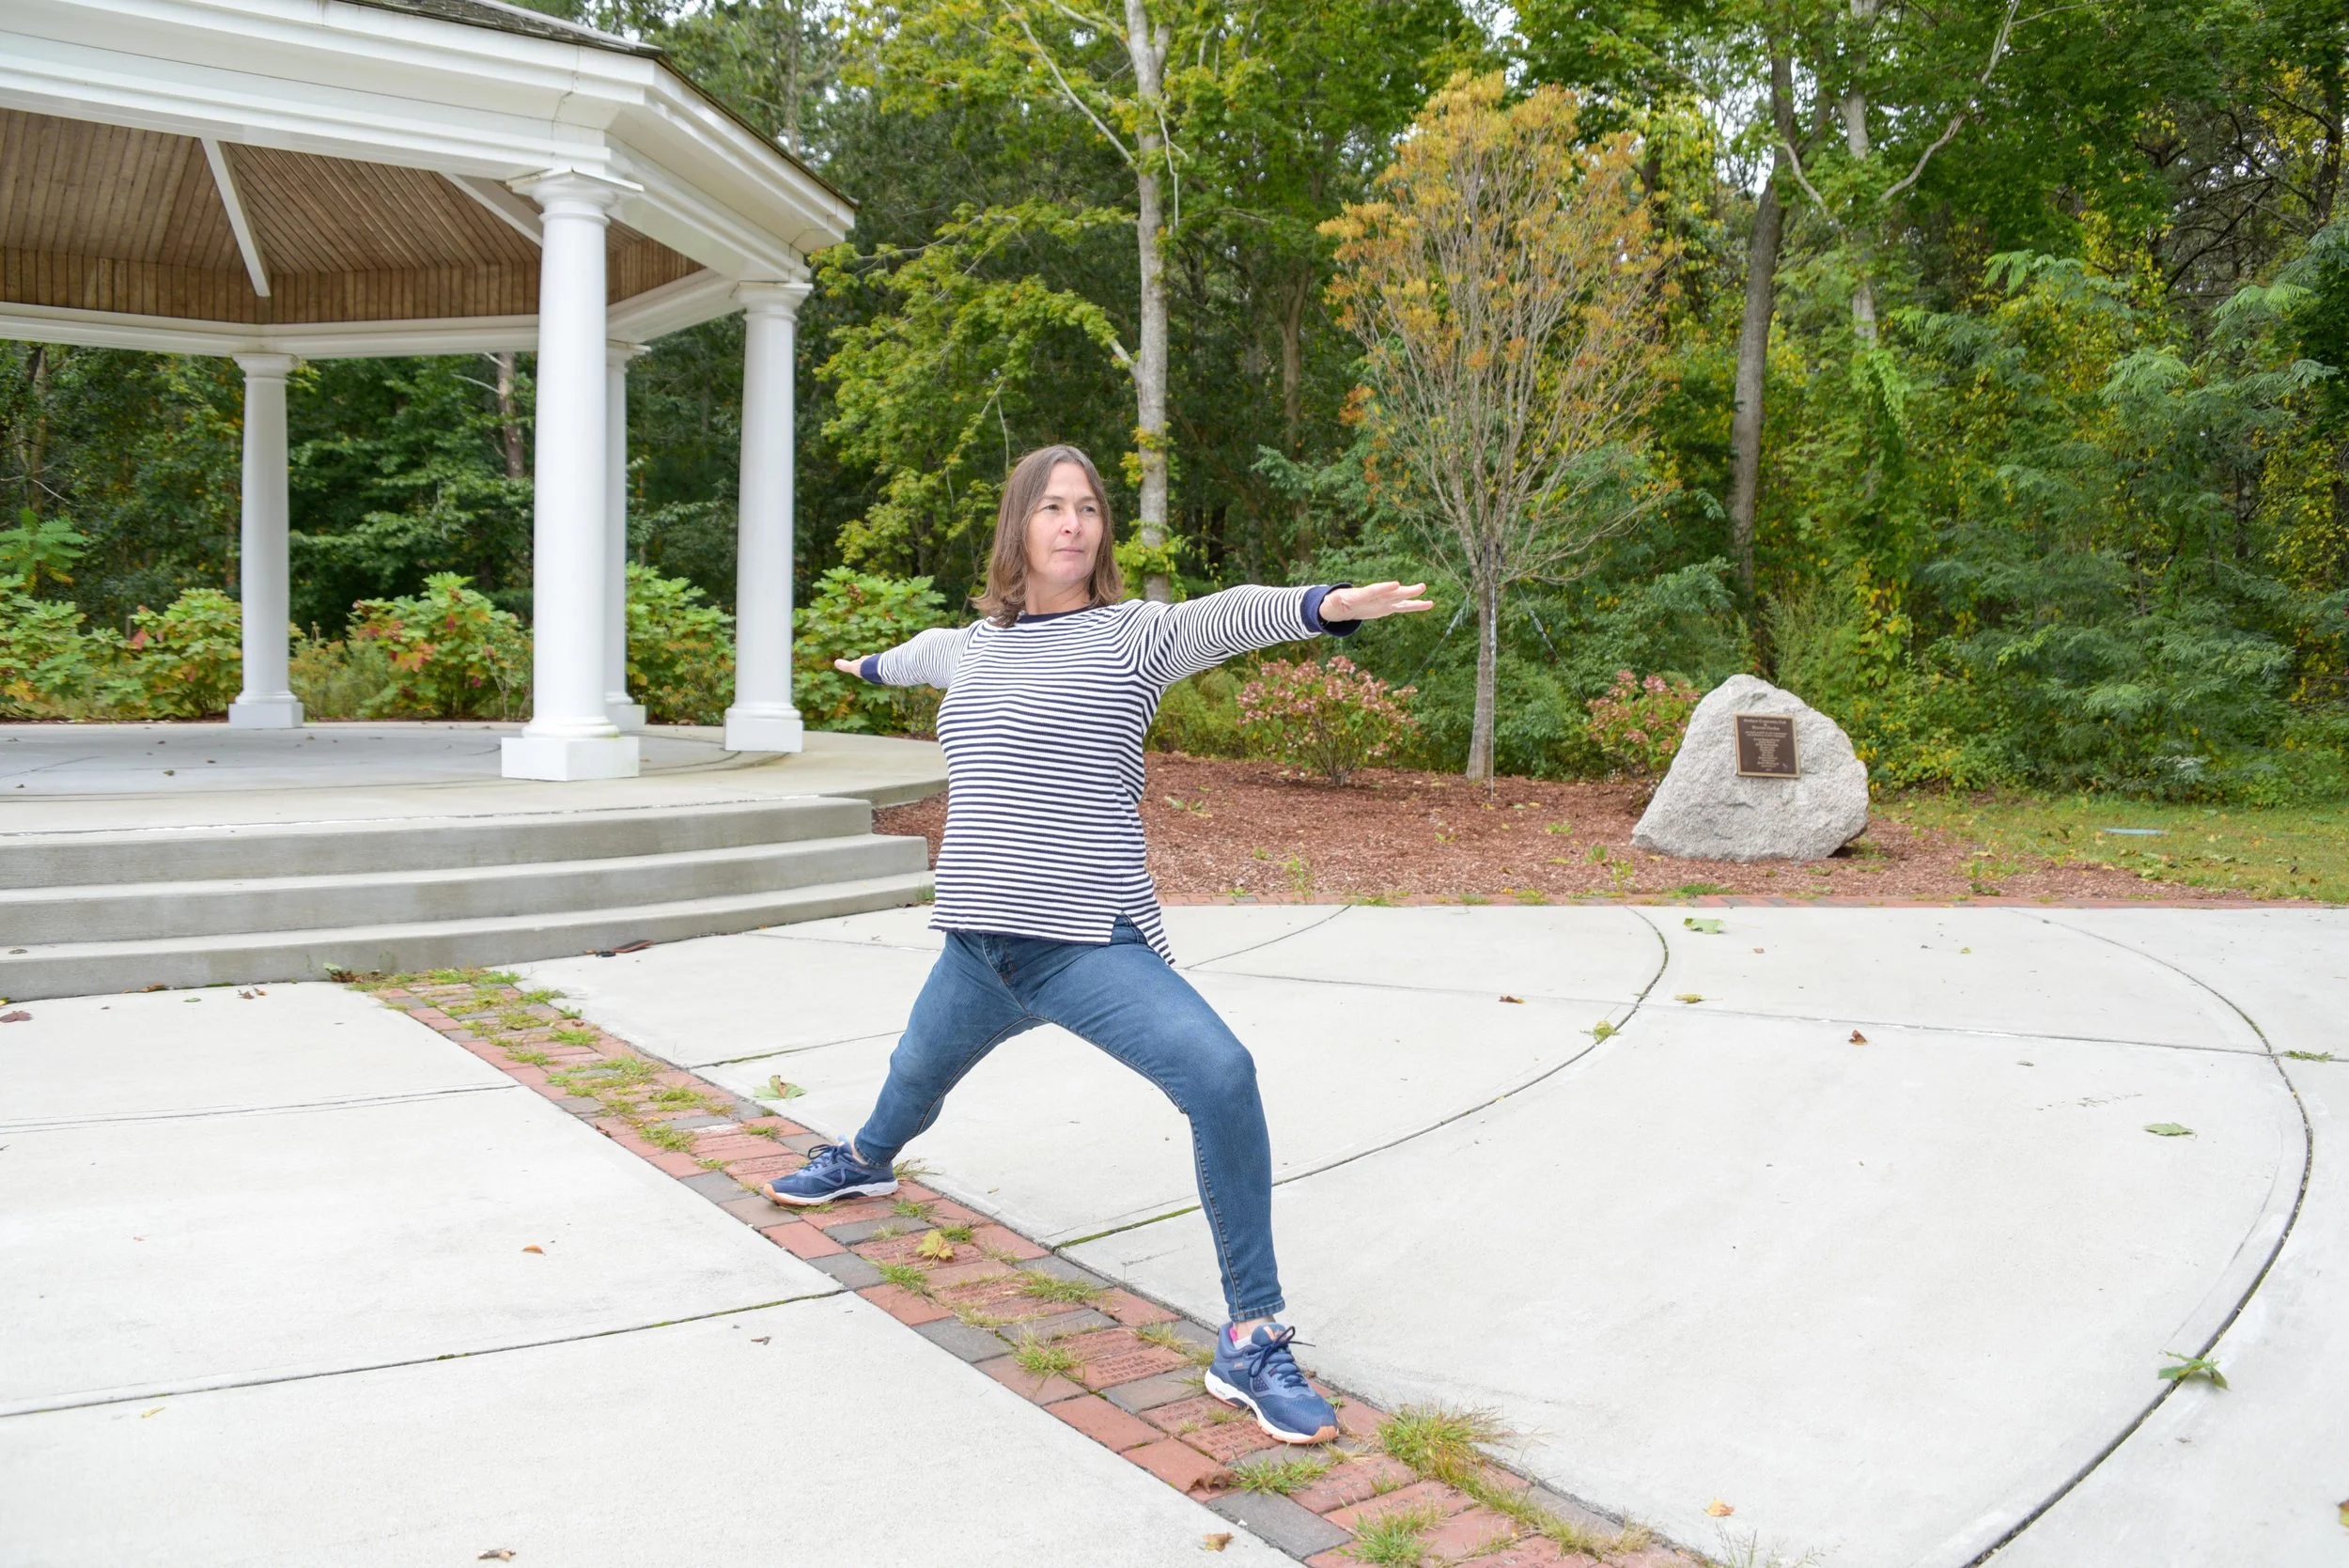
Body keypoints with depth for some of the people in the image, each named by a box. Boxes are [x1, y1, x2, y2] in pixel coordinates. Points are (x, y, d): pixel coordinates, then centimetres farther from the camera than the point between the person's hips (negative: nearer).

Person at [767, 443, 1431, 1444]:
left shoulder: (1136, 632, -2)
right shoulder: (970, 646, 13)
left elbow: (1229, 616, -22)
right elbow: (923, 654, 37)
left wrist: (1323, 604, -42)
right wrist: (870, 664, 59)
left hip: (1093, 944, -5)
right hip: (977, 948, 5)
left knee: (1219, 1073, -28)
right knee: (916, 1078, 28)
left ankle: (1252, 1344, -16)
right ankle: (866, 1162, 66)